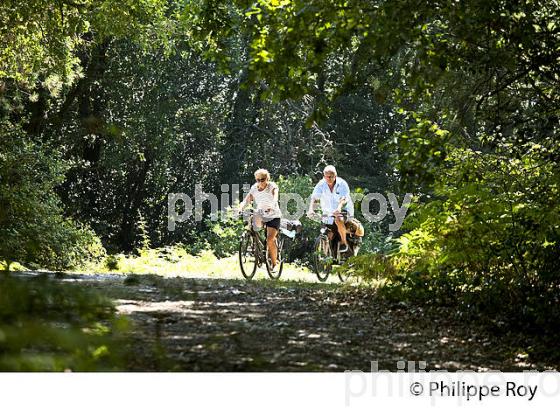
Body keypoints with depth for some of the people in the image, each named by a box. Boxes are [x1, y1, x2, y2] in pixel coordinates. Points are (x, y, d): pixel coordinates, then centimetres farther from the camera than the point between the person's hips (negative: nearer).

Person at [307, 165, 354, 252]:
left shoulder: (342, 184, -16)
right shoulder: (321, 185, -8)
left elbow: (344, 199, -29)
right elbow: (314, 198, -18)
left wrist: (339, 208, -50)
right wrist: (311, 209, -38)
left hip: (344, 210, -4)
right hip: (328, 212, 4)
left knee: (339, 220, -35)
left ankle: (344, 242, -15)